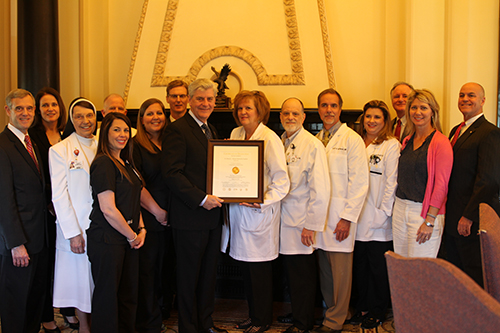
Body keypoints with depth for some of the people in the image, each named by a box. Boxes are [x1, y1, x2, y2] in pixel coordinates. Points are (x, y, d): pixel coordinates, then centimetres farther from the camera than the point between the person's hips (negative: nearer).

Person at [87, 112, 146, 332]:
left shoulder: (126, 163, 14)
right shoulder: (103, 163, -13)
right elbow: (108, 209, -19)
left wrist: (141, 229, 6)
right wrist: (132, 236, -8)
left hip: (128, 239, 8)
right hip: (107, 240, -8)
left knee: (129, 295, 14)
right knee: (107, 296, 3)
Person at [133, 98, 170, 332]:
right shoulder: (135, 146, -5)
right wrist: (157, 211, -10)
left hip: (167, 217, 5)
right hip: (147, 218, -5)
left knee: (161, 267, 10)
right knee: (146, 269, 1)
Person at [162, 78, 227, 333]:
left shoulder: (210, 130, 16)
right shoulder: (177, 130, -11)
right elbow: (171, 173, -19)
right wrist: (201, 199, -20)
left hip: (212, 215, 8)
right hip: (190, 217, -8)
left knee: (209, 274, 16)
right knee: (189, 276, 5)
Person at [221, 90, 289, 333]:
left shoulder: (270, 139, -10)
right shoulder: (235, 134, 10)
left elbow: (281, 181, -13)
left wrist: (263, 202, -21)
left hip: (259, 213, -6)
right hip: (238, 210, 6)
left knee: (260, 268, 3)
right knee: (246, 269, 13)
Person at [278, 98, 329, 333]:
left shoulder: (313, 145, -11)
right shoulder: (279, 143, 8)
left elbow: (320, 189, -15)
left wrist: (311, 225, -17)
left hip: (301, 221, -6)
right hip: (283, 217, 6)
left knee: (302, 273, 6)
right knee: (290, 270, 15)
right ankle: (295, 314, 32)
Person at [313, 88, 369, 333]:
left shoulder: (352, 139, -3)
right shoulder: (315, 140, 14)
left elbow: (360, 183, -8)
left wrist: (347, 218, -14)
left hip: (340, 217, -5)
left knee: (340, 272, 0)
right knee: (324, 269, 10)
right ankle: (331, 311, 23)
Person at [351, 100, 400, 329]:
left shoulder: (391, 145, -5)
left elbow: (392, 182, -9)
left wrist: (383, 212, -13)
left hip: (379, 220, -5)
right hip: (358, 217, 5)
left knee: (378, 267, 5)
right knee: (359, 265, 12)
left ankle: (377, 312, 20)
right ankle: (362, 307, 27)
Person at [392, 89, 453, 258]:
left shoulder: (440, 142, -8)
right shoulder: (407, 141, 13)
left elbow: (441, 185, -13)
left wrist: (429, 221, -17)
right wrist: (397, 208, 11)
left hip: (425, 211, -6)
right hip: (400, 209, 7)